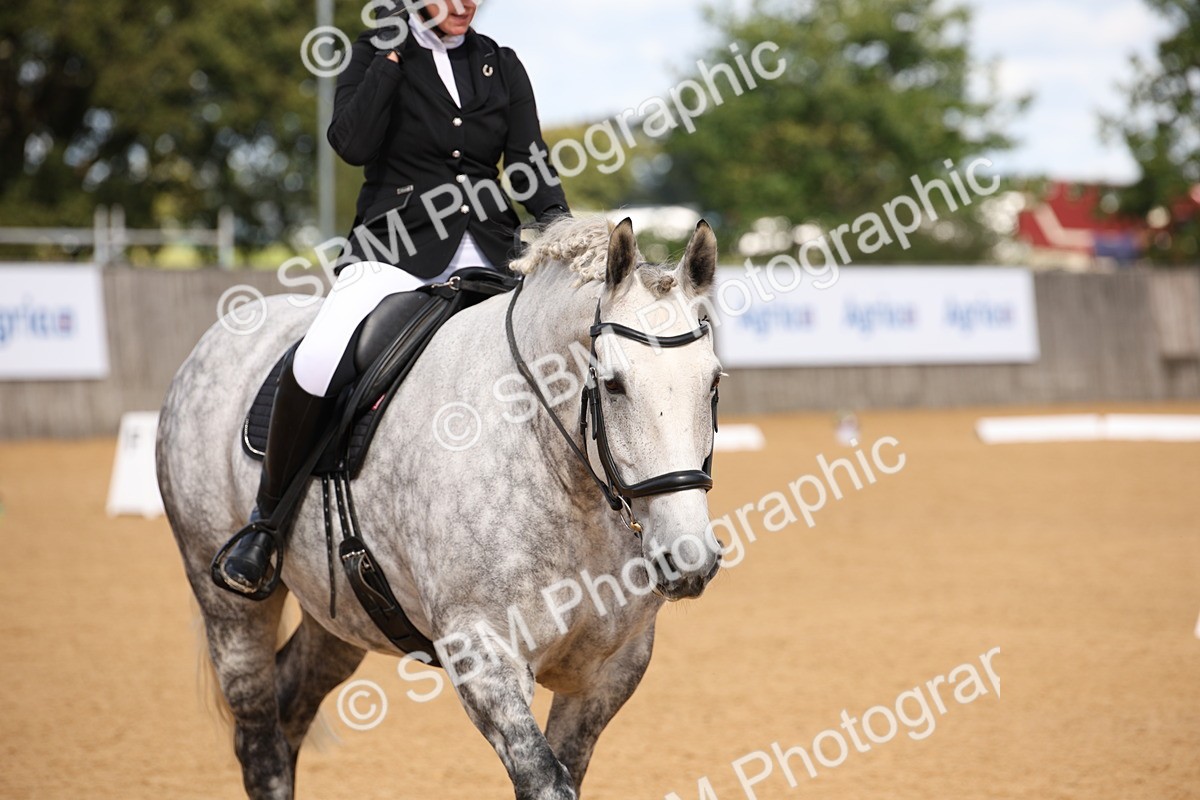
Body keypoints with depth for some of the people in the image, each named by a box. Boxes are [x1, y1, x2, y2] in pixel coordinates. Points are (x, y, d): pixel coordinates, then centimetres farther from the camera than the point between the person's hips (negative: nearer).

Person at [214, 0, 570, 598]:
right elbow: (353, 144, -11)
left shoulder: (502, 66, 13)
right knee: (317, 366, -28)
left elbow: (530, 166, 5)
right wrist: (392, 54, -11)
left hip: (485, 251, 3)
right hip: (395, 246, -3)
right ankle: (265, 520, -9)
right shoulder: (378, 53, 5)